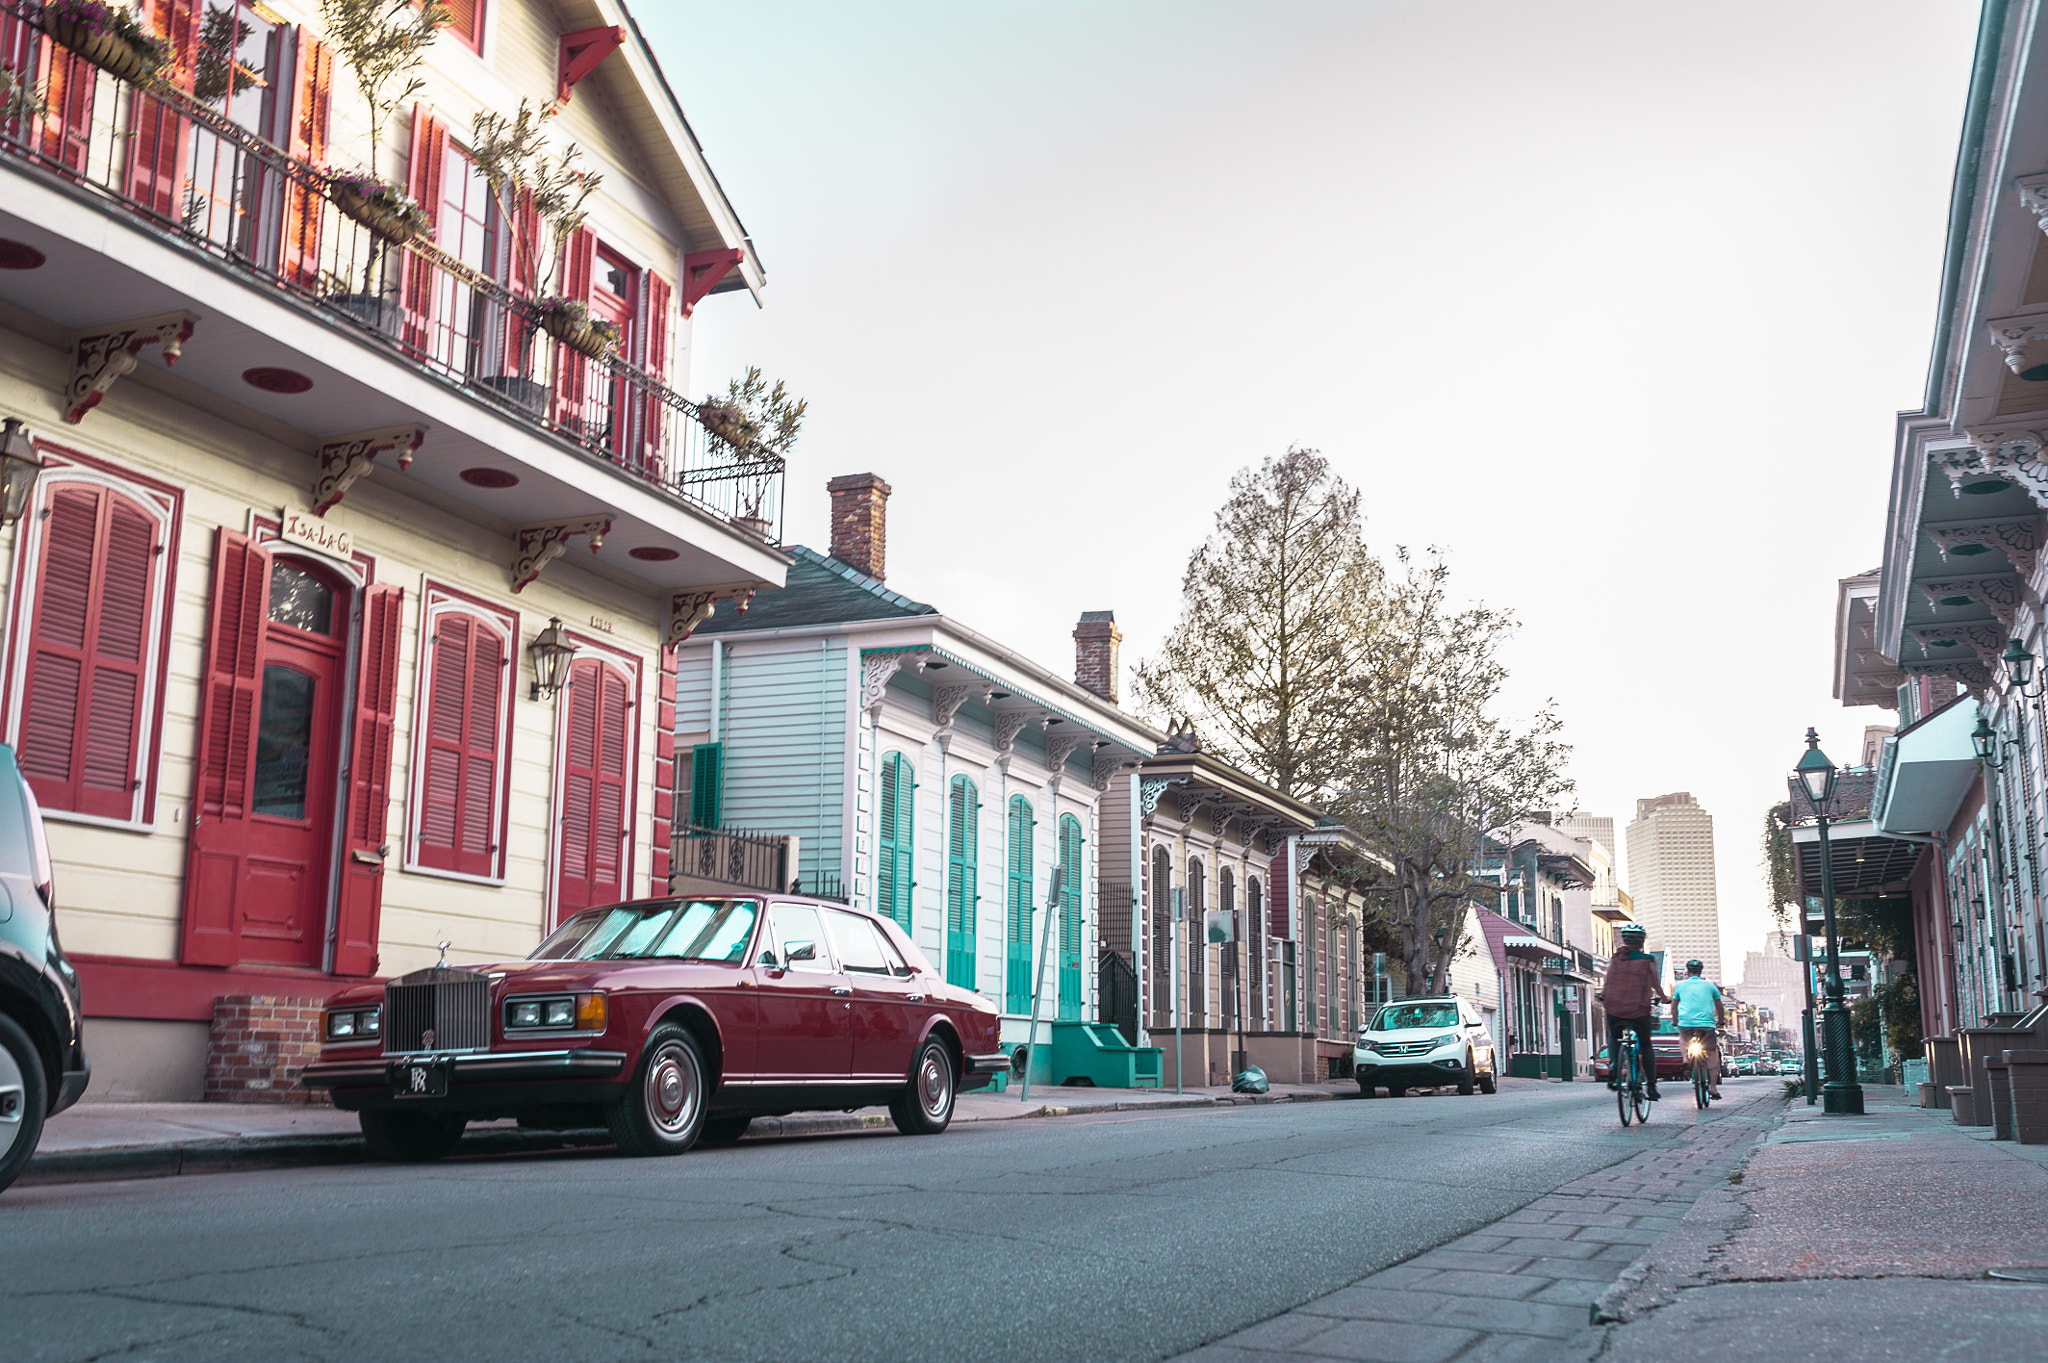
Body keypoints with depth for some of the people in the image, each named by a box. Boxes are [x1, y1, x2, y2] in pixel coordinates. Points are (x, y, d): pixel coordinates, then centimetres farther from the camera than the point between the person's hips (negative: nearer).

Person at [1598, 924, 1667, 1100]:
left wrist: (1603, 996, 26)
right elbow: (1656, 985, 7)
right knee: (1645, 1045, 20)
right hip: (1640, 1011, -1)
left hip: (1614, 1009, 1)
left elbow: (1607, 984, 5)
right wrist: (1664, 998, 27)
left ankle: (1613, 1069, 5)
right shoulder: (1649, 960, -3)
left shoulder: (1614, 958, 2)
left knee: (1614, 1038, 29)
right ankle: (1651, 1086, 15)